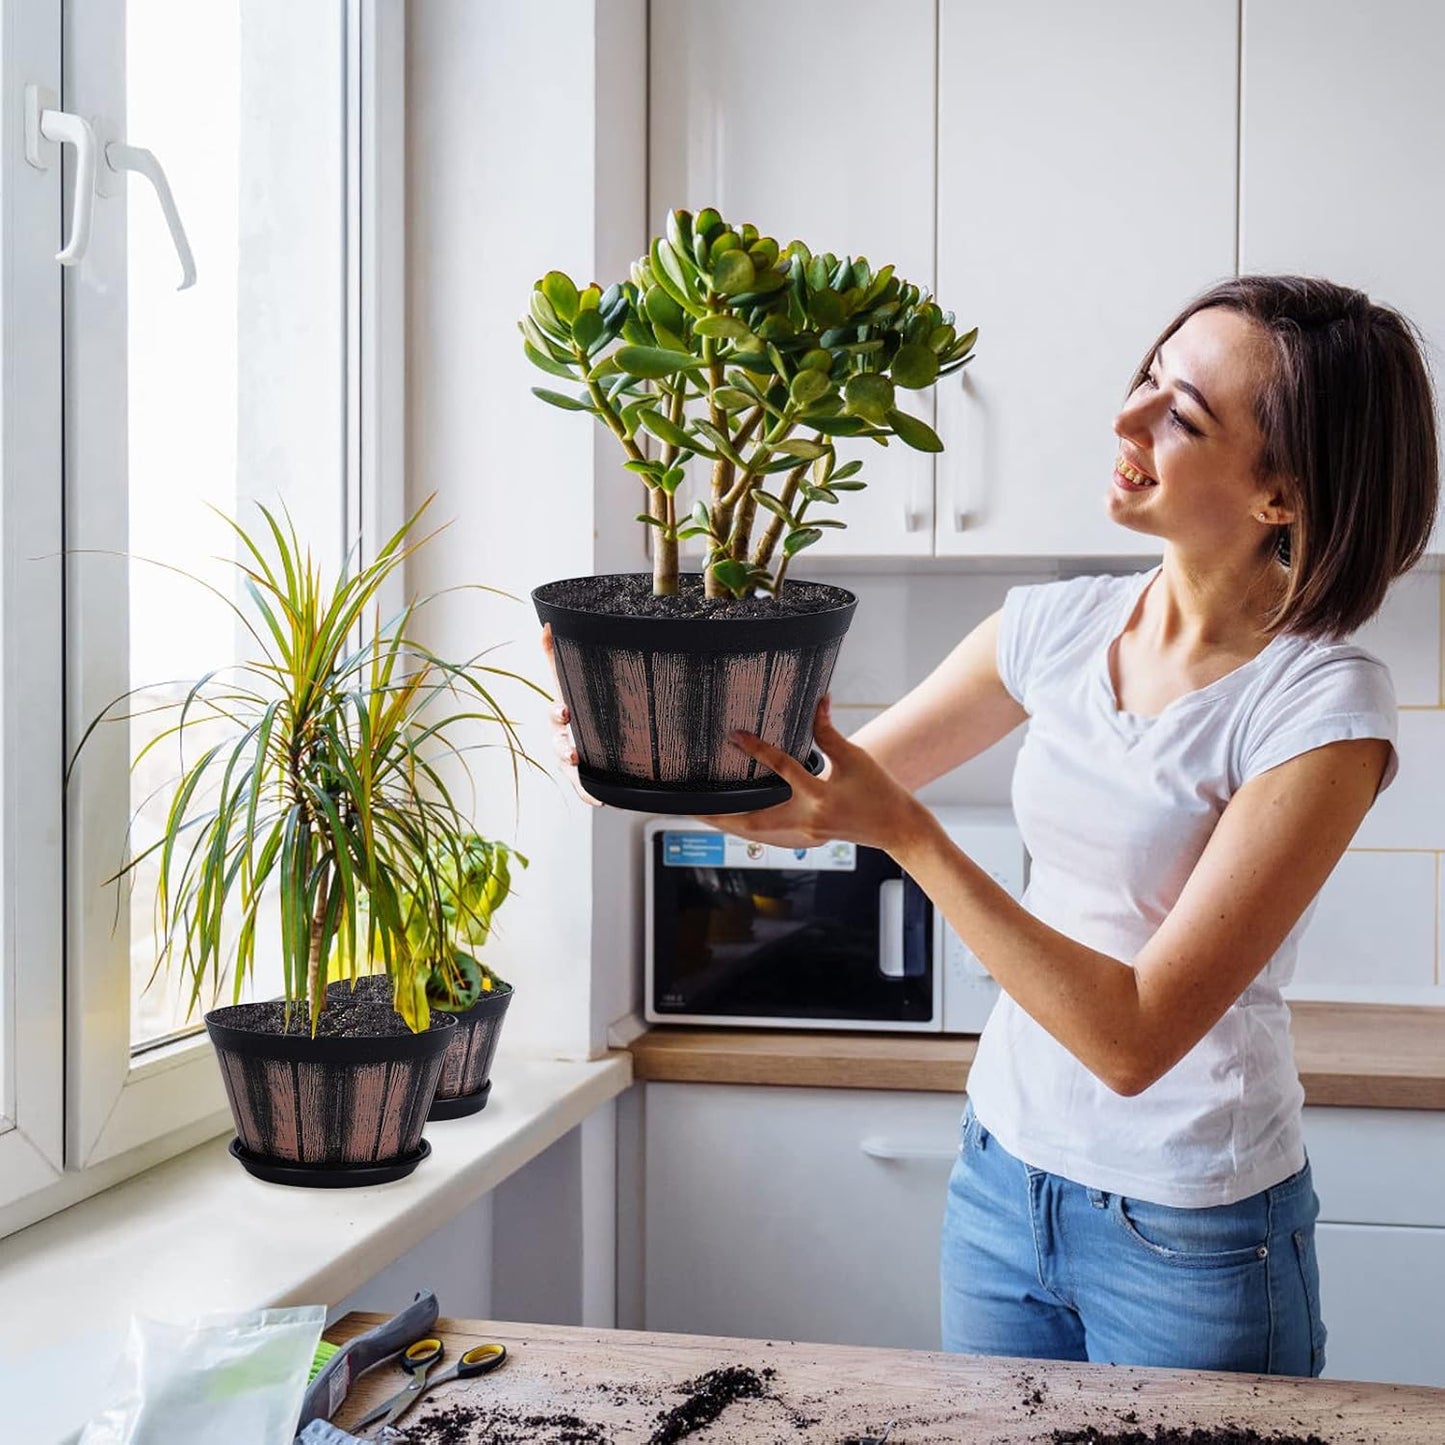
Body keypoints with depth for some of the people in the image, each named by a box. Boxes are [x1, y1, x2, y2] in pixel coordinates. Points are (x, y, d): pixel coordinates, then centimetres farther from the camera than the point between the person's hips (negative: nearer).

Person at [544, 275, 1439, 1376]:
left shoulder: (1325, 707, -20)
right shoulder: (1059, 627, -3)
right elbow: (833, 793, 6)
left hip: (1192, 1241, -5)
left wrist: (907, 832, -30)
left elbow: (1135, 1037, -24)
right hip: (1005, 1174, 5)